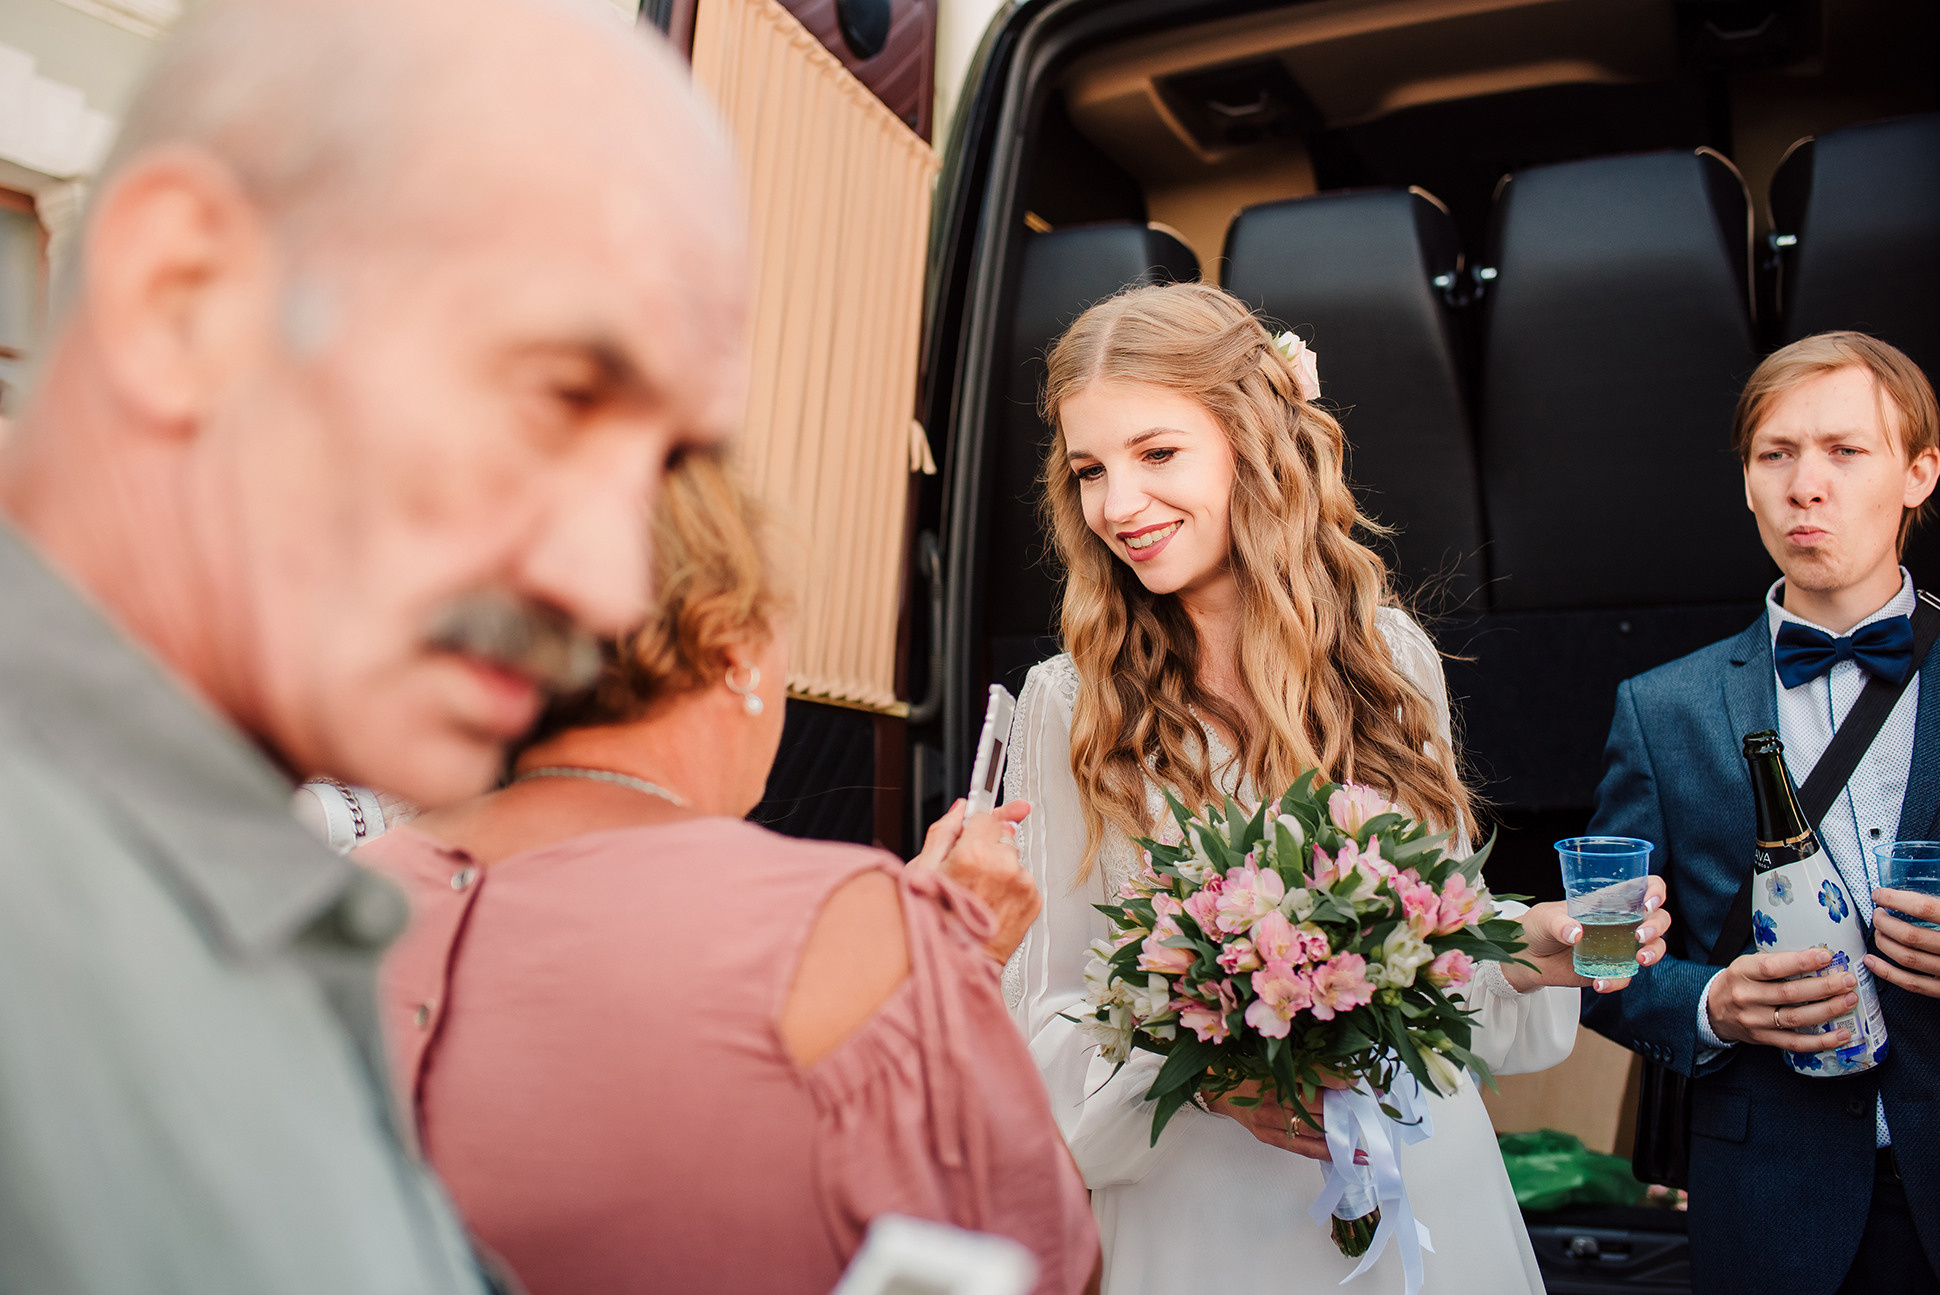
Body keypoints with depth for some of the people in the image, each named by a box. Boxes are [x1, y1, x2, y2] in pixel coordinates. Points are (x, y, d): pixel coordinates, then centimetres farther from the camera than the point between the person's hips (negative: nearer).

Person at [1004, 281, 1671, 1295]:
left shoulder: (1391, 659, -3)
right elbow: (1044, 1013, -7)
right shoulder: (1070, 704, -10)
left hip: (1423, 1186, 3)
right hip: (1196, 1211, -2)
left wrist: (1527, 955, -11)